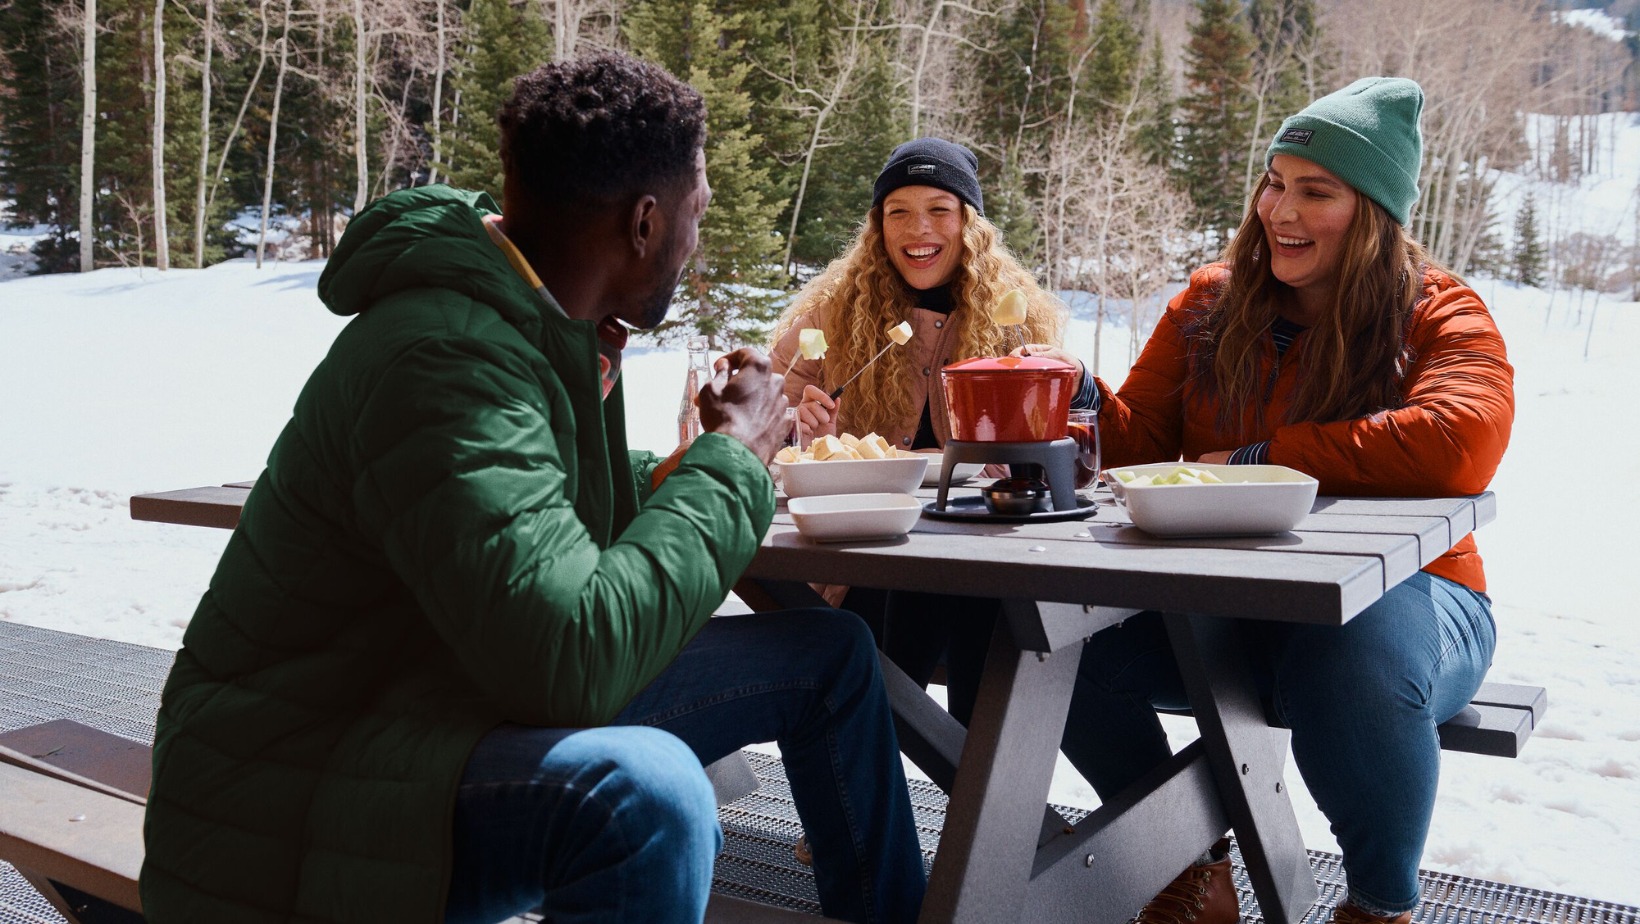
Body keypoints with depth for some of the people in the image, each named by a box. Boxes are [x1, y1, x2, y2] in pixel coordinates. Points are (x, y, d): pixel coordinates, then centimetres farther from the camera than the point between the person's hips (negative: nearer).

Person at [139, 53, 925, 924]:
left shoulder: (546, 323, 4)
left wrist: (694, 467, 11)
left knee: (827, 653, 9)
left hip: (472, 701, 10)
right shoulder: (446, 361, -26)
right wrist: (731, 462, -22)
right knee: (642, 792, -41)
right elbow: (570, 661, -35)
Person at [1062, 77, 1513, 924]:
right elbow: (1139, 443, 5)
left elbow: (1459, 443, -26)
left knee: (1350, 670, -39)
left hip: (1401, 587, -3)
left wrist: (1257, 457, -22)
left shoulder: (1437, 314, -5)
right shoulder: (1212, 302, 7)